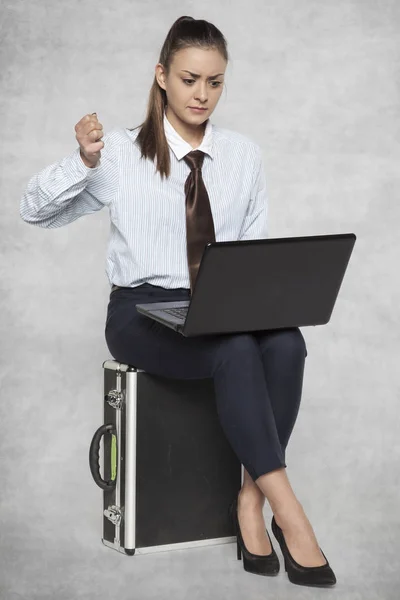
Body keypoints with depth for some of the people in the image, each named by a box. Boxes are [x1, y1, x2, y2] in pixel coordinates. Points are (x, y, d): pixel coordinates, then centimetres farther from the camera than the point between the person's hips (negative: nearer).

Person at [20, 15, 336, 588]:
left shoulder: (245, 155, 9)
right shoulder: (123, 151, 0)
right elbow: (35, 211, -2)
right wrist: (84, 162, -18)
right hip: (143, 311, -3)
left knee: (286, 343, -30)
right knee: (236, 351, -33)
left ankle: (251, 498, -20)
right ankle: (288, 513, -29)